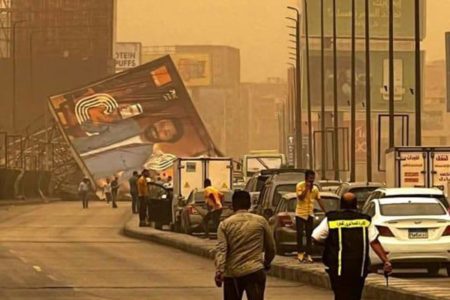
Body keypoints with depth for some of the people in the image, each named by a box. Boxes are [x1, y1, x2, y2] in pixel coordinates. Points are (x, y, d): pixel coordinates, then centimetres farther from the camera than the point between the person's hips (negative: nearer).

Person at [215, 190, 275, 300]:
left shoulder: (225, 224, 3)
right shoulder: (260, 221, 4)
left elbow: (221, 250, -10)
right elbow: (271, 247, 11)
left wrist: (219, 271, -18)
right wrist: (267, 263, 30)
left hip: (232, 272, 1)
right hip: (254, 271, -1)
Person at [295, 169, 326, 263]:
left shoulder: (315, 188, 7)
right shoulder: (300, 185, -8)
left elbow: (319, 201, 11)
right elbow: (301, 197, -19)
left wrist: (325, 212, 8)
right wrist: (306, 188, -21)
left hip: (310, 214, 4)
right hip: (300, 213, -4)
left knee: (309, 235, 3)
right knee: (300, 234, -3)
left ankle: (308, 254, 5)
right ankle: (300, 253, 2)